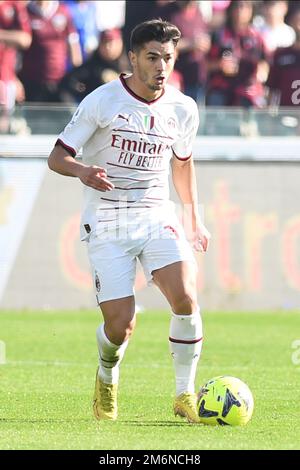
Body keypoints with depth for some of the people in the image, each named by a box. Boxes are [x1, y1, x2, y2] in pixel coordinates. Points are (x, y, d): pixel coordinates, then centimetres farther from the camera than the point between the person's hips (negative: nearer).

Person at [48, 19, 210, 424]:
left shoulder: (183, 109, 3)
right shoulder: (101, 101, -9)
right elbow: (57, 157, -7)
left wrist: (195, 220, 20)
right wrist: (82, 171, -30)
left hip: (157, 218, 3)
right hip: (106, 225, -3)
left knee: (186, 299, -20)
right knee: (120, 325, -9)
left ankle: (185, 395, -4)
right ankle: (107, 377, 27)